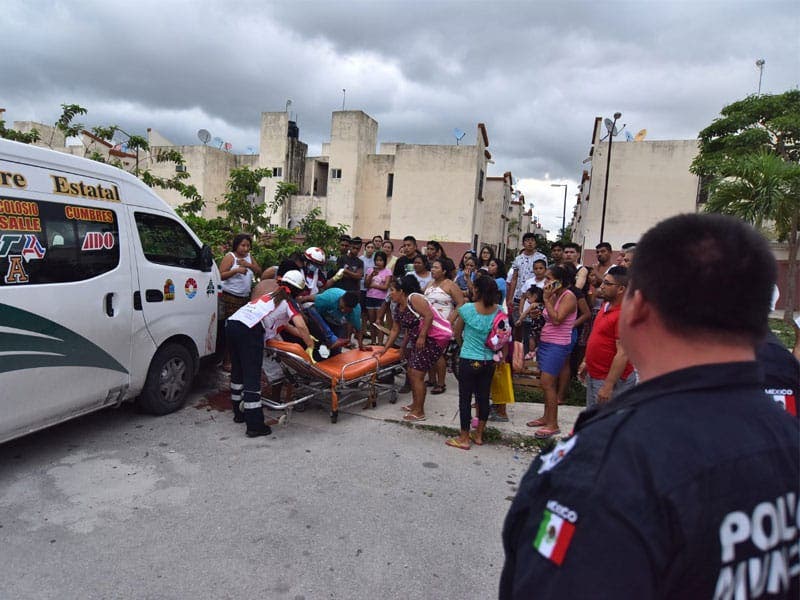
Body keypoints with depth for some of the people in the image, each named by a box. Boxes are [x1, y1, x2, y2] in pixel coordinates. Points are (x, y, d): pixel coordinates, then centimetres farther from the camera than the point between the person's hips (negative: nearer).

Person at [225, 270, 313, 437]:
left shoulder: (271, 296, 32)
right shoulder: (288, 302, 10)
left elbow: (281, 323, 42)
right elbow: (301, 326, -5)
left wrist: (303, 336, 46)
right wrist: (310, 345, 7)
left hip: (231, 323, 8)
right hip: (250, 331, -8)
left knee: (238, 372, 19)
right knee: (252, 377, -6)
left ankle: (239, 412, 33)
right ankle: (254, 426, -4)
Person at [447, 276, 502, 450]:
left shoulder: (467, 309, -14)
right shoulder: (499, 311, -3)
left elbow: (457, 333, 0)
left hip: (469, 360, -4)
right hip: (489, 361, 5)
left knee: (465, 398, 6)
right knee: (483, 397, 14)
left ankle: (464, 438, 14)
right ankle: (479, 435, 28)